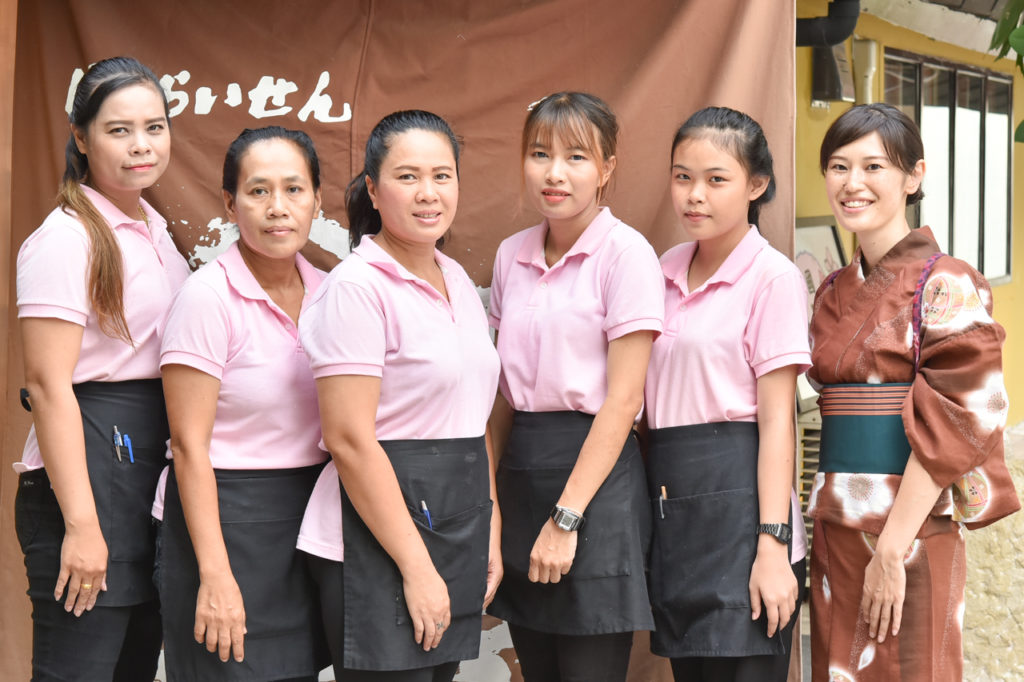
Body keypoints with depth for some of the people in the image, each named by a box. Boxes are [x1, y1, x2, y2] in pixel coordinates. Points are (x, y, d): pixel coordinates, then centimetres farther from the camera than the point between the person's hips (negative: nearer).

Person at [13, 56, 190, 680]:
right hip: (91, 461, -8)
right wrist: (81, 525, -21)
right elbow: (49, 386, -17)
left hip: (159, 460, 8)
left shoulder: (155, 230, 13)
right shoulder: (67, 240, -11)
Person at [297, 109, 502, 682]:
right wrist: (417, 568, -17)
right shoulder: (358, 286, -12)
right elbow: (350, 441, -17)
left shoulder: (458, 281, 12)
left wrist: (490, 532, 12)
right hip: (377, 547, -8)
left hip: (458, 524, 8)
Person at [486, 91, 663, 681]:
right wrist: (490, 492, 5)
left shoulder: (626, 252, -9)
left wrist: (566, 518, -16)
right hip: (521, 471, 6)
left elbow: (623, 399, -13)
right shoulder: (512, 255, 10)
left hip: (595, 476, -6)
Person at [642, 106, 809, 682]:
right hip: (671, 501, 7)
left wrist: (773, 547, -15)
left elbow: (777, 419, -11)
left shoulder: (772, 277, -8)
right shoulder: (667, 271, 12)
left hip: (738, 498, -7)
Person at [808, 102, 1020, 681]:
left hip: (911, 531, -6)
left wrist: (892, 548, -17)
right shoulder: (833, 294, 13)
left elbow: (952, 424, -14)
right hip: (835, 531, 6)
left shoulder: (946, 286, -8)